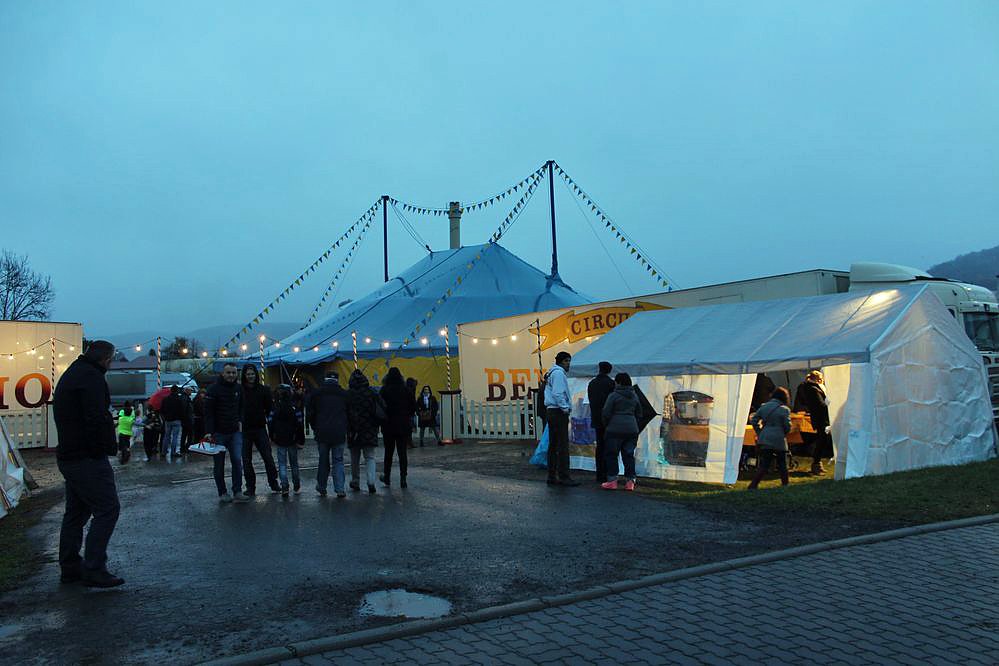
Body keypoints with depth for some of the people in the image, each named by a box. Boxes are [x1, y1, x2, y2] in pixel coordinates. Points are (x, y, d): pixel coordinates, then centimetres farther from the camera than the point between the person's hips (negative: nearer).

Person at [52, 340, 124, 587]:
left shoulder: (71, 374, 19)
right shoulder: (90, 377, -15)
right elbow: (97, 419, -24)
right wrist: (107, 448, -15)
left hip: (67, 456, 11)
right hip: (87, 458, -11)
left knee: (76, 512, 17)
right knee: (107, 510, -7)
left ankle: (70, 568, 24)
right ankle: (94, 569, -7)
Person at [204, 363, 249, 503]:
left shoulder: (239, 389, 8)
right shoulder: (213, 389, -7)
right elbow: (208, 412, -10)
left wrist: (240, 421, 4)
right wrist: (209, 432, -18)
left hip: (235, 432, 3)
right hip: (218, 433, -3)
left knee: (237, 461, -6)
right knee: (219, 465, 5)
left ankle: (237, 492, -2)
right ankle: (222, 493, 15)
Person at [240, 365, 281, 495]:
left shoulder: (263, 390, 3)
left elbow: (270, 409, 3)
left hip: (260, 428, 0)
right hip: (245, 430, 0)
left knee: (268, 457, -1)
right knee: (246, 460, 6)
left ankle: (273, 483, 11)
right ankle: (250, 487, 15)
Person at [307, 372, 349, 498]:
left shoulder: (316, 394, 4)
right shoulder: (344, 394, 5)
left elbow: (310, 414, 8)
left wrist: (315, 429, 19)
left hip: (322, 433, 0)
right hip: (339, 433, 0)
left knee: (323, 461, 12)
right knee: (338, 461, 4)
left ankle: (322, 489, 19)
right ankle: (340, 489, -4)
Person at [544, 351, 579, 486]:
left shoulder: (551, 373, 22)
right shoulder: (559, 373, -10)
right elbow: (558, 394, -19)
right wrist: (565, 408, -16)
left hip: (551, 411, 11)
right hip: (559, 412, -11)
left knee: (553, 445, 11)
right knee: (563, 446, -10)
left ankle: (552, 476, 14)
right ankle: (564, 477, -11)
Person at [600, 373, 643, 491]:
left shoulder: (613, 396, -6)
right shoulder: (634, 396, 12)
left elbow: (606, 413, -6)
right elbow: (639, 413, 18)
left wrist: (606, 425, 11)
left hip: (615, 429, -5)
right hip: (632, 429, 5)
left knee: (611, 454, 3)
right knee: (629, 455, 9)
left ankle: (612, 481, 1)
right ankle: (630, 481, 7)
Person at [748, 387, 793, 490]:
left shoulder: (763, 406, 7)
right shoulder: (784, 409, -7)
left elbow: (754, 420, 8)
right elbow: (788, 426, -7)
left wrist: (759, 432, 14)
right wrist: (784, 434, 12)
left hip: (764, 439, 4)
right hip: (779, 441, -4)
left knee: (763, 465, 4)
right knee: (782, 464, 12)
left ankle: (753, 485, -6)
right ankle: (785, 483, 20)